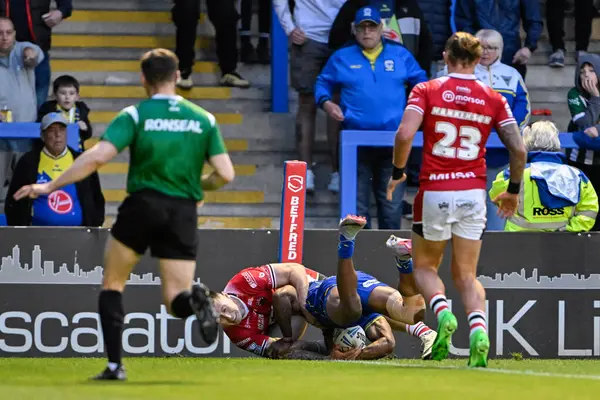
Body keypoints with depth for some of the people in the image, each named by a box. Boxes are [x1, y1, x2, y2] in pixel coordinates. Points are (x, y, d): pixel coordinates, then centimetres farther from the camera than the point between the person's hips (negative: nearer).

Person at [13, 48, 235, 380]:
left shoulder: (135, 115, -2)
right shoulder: (204, 119, 5)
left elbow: (98, 156, -14)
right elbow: (225, 174, 1)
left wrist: (50, 186, -9)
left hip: (142, 204, -2)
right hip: (183, 213, 2)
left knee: (112, 284, 18)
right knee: (175, 302, 6)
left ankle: (115, 364, 6)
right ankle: (195, 299, -31)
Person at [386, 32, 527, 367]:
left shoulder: (426, 91, -2)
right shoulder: (493, 100, 4)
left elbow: (405, 134, -15)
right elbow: (519, 149, 2)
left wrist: (398, 173, 1)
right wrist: (513, 190, 16)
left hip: (434, 192, -2)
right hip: (473, 193, 2)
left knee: (425, 266, 17)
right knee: (466, 275, 10)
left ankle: (443, 312, -13)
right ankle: (479, 330, -16)